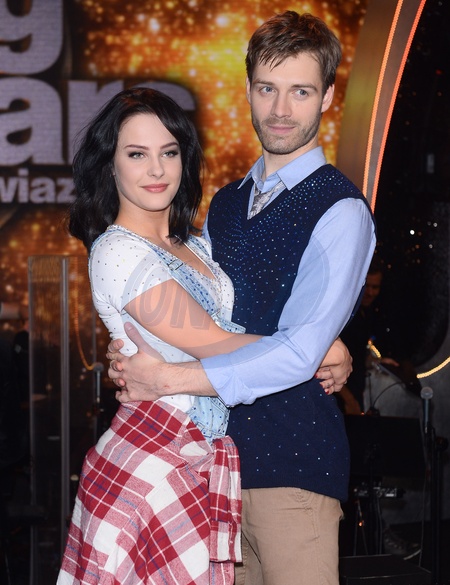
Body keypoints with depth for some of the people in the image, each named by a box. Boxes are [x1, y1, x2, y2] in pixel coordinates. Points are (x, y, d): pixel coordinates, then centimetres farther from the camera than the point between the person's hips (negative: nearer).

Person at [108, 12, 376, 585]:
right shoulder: (224, 203, 15)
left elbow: (300, 353, -18)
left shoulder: (340, 211, -9)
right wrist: (131, 353, -2)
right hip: (220, 446, 6)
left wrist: (168, 378, -17)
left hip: (293, 457, -6)